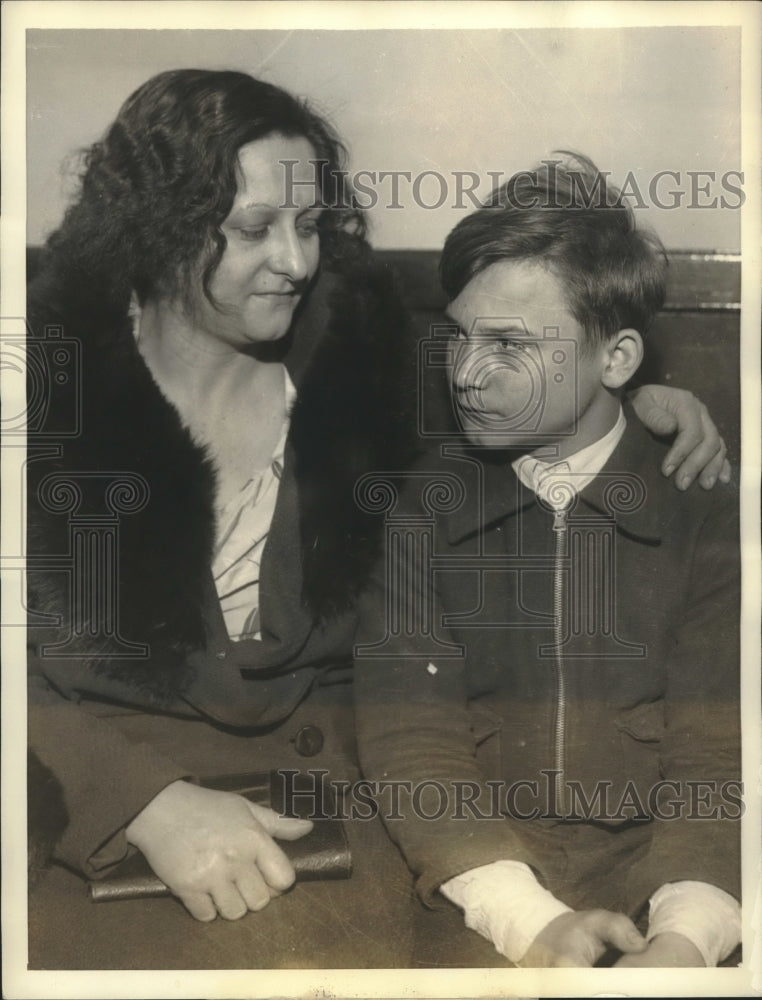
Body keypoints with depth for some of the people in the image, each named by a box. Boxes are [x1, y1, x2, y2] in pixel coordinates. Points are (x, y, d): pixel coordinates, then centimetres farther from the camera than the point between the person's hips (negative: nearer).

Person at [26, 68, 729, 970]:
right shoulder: (56, 379, -8)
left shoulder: (351, 339, 3)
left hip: (326, 758, 4)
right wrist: (148, 798, -27)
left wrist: (633, 397, 3)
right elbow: (31, 657, -12)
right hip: (101, 784, -3)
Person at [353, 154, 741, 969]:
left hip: (664, 894, 0)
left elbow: (718, 747, -4)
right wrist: (530, 920, -16)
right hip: (479, 905, 0)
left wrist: (685, 936, -21)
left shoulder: (705, 510, 3)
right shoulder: (420, 506, 6)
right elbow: (406, 735, -3)